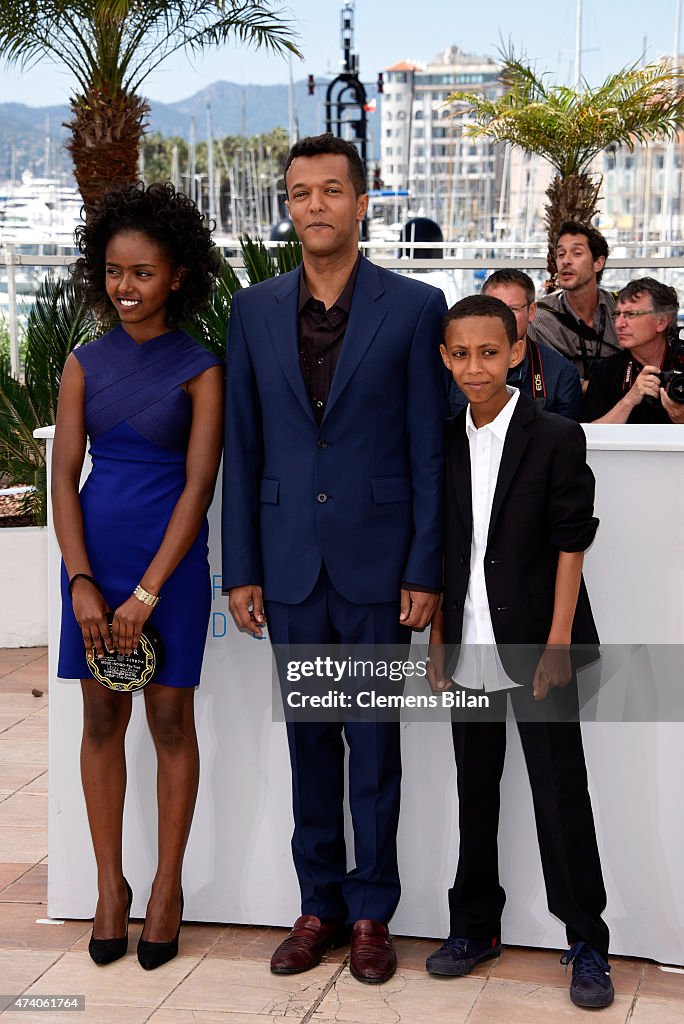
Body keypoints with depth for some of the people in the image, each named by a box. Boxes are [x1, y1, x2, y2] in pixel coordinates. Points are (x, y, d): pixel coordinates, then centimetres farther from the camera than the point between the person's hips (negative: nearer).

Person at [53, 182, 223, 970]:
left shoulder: (201, 369, -5)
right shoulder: (86, 364, 4)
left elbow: (199, 486, -10)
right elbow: (63, 475, 0)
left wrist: (146, 593, -14)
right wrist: (81, 582, -10)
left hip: (170, 555, -3)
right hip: (93, 549, 3)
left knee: (170, 720, 4)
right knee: (101, 719, 8)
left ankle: (168, 886, 16)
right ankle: (110, 884, 19)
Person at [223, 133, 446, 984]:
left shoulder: (414, 307, -2)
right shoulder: (254, 310, 7)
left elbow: (430, 450, -4)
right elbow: (242, 450, 7)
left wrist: (425, 571, -8)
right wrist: (241, 569, 3)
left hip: (376, 561, -3)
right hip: (291, 561, 3)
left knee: (374, 740, 6)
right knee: (308, 737, 11)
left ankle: (371, 911, 19)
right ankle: (319, 904, 24)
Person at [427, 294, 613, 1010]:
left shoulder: (556, 438, -6)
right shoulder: (443, 445, 7)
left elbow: (571, 544, -8)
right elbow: (438, 550, 11)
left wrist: (557, 646, -13)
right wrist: (438, 642, 7)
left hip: (536, 648, -4)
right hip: (470, 650, 5)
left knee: (561, 794, 0)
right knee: (475, 791, 13)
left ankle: (587, 942, 10)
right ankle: (475, 926, 26)